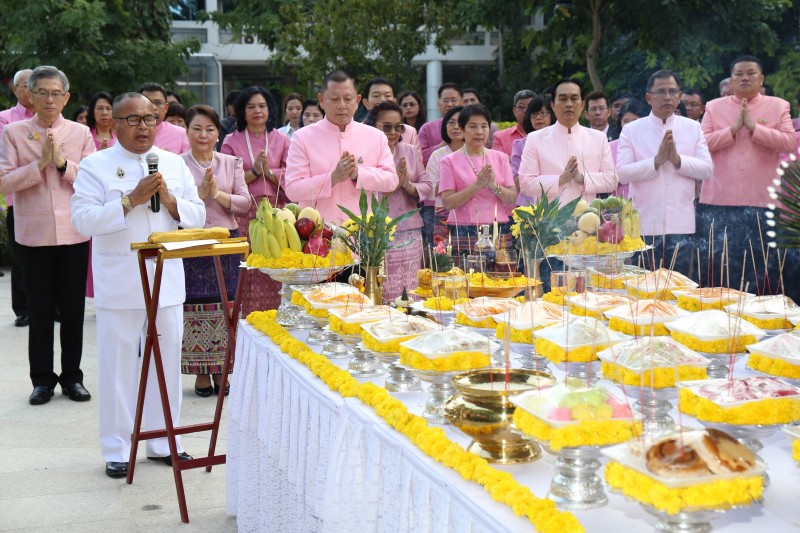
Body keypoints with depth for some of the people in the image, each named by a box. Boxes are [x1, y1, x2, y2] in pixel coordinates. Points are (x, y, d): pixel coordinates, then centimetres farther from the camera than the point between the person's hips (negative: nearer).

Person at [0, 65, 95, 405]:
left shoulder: (80, 133, 5)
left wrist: (63, 163, -14)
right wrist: (40, 164, -16)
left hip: (74, 233, 1)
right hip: (34, 233, -1)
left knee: (73, 307, 7)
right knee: (40, 310, 6)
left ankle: (72, 376, 19)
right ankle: (42, 379, 17)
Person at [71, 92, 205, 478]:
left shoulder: (174, 164, 11)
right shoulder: (95, 166, 0)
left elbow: (197, 217, 7)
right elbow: (83, 220, -11)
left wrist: (168, 198, -10)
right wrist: (131, 199, -17)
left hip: (167, 280, 4)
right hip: (118, 284, -3)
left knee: (167, 362, 9)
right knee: (118, 366, 2)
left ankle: (163, 442, 23)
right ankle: (117, 450, 14)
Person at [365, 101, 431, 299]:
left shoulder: (410, 151, 14)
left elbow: (427, 185, 13)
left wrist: (409, 186, -6)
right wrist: (392, 181, -16)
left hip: (410, 233, 5)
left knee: (410, 292, 4)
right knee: (380, 294, -7)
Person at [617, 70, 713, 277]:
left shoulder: (693, 128, 11)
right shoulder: (631, 130, 4)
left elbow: (707, 169, 2)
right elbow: (622, 174, -7)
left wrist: (678, 159, -12)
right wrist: (657, 160, -13)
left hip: (682, 225, 2)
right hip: (644, 225, -2)